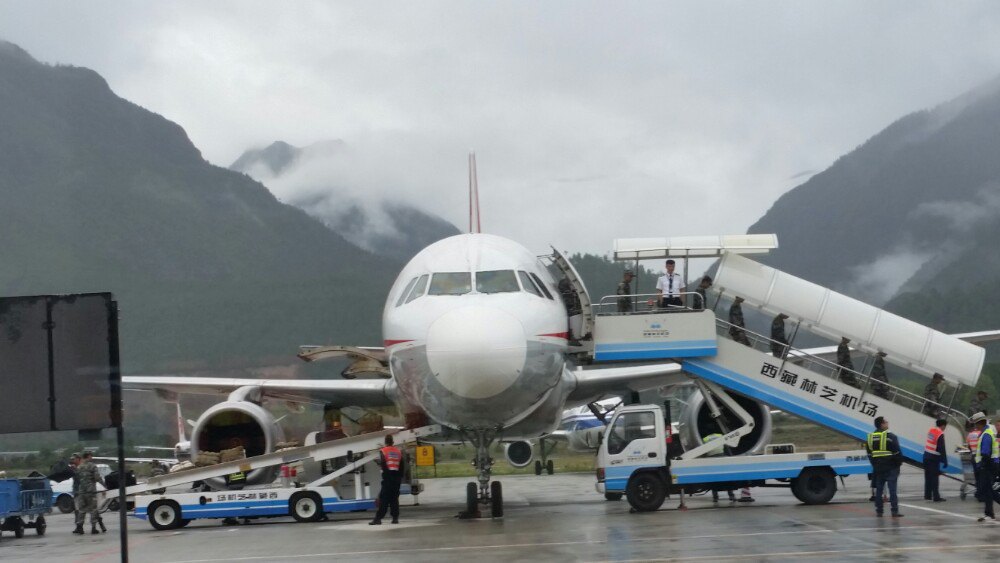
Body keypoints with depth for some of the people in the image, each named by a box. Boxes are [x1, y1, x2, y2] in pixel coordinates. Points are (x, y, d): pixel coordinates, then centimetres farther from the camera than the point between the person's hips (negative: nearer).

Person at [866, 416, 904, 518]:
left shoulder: (870, 437, 8)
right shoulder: (890, 436, -12)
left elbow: (869, 453, 13)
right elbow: (897, 452, -12)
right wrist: (899, 463, 1)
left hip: (877, 468, 5)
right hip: (891, 467, -5)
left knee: (879, 489, 11)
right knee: (892, 489, -6)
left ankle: (879, 511, 12)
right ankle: (894, 511, -10)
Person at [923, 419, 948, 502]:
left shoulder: (931, 430, 7)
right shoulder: (940, 434, -16)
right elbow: (942, 449, -17)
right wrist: (945, 461, -13)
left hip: (926, 456, 8)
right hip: (934, 458, -7)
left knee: (928, 477, 14)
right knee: (935, 478, -4)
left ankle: (927, 495, 19)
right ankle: (936, 497, -4)